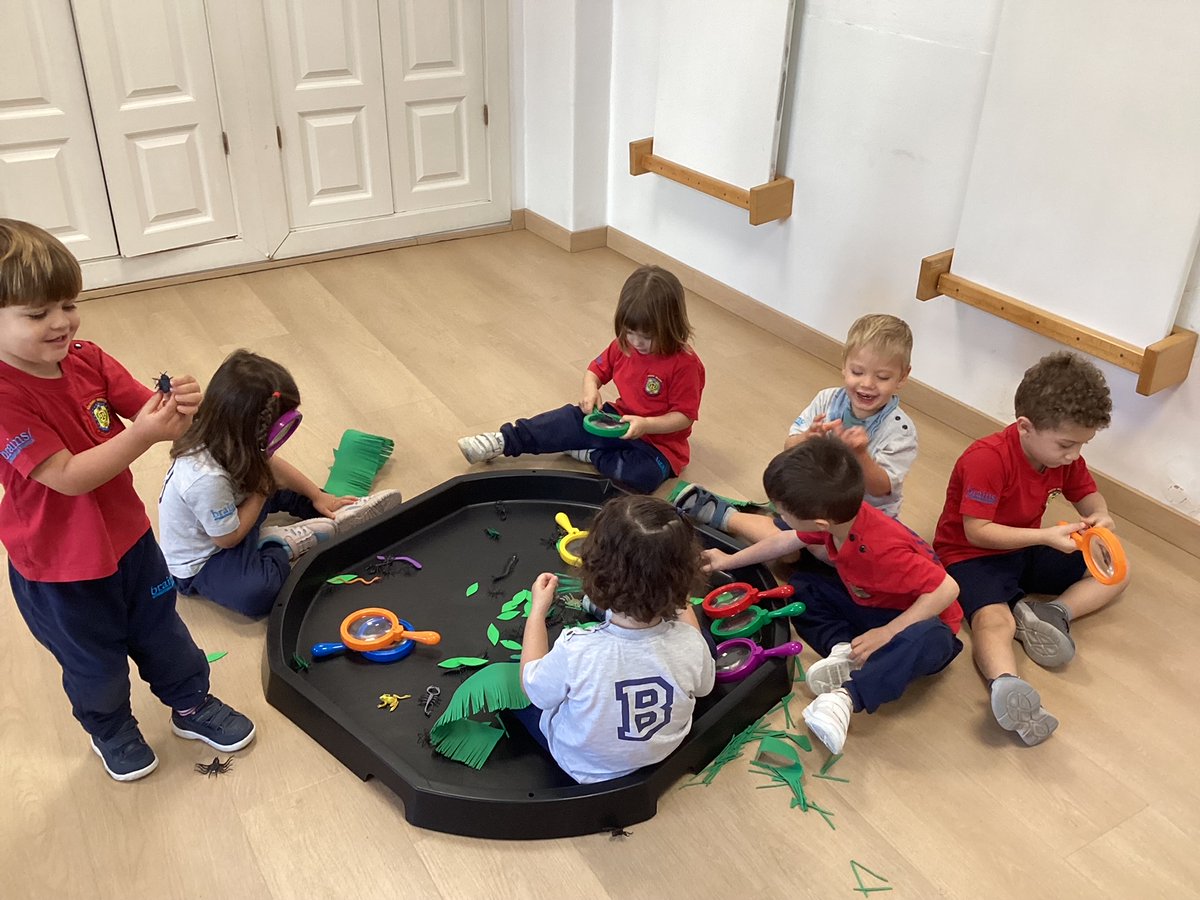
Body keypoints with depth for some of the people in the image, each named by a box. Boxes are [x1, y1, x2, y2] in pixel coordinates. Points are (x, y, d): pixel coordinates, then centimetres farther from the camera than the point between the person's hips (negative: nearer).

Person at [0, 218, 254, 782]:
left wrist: (176, 408, -33)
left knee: (162, 633, 24)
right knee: (95, 663, 21)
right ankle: (112, 732, 48)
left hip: (128, 535, 5)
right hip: (60, 570, -5)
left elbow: (146, 412, -9)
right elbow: (68, 476, -32)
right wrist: (142, 436, -44)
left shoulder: (86, 359, -10)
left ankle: (192, 705, 48)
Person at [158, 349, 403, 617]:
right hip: (199, 565, -9)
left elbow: (270, 463, 5)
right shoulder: (207, 479, -40)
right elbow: (229, 538, -25)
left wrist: (317, 496, 10)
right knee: (260, 590, -31)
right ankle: (280, 544, -5)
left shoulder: (218, 436, -16)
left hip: (223, 517, 9)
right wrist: (261, 489, -18)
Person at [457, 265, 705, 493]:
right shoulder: (624, 345, -3)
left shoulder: (685, 364, -22)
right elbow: (596, 369, 10)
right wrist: (590, 389, -14)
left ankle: (590, 453, -15)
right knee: (571, 418, -14)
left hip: (659, 439, -5)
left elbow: (684, 416, -18)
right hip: (620, 421, 5)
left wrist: (646, 425, -33)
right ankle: (504, 440, -11)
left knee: (643, 475, -36)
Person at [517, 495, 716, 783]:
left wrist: (538, 610, -6)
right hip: (663, 755, 3)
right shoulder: (690, 644, -33)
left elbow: (532, 685, -16)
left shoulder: (575, 653, -41)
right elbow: (703, 685, -6)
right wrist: (685, 608, 1)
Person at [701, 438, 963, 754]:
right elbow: (788, 540, 7)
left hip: (915, 619, -8)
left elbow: (947, 589, -34)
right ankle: (844, 651, -17)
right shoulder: (838, 515, -13)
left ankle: (847, 696, -40)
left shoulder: (883, 550, -38)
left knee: (929, 640, -42)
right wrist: (730, 560, 14)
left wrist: (887, 632, -33)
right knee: (801, 586, 0)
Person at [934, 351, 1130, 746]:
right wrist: (1046, 536, -33)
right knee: (994, 619, -37)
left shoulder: (1063, 455, -5)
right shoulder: (987, 459, -28)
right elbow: (976, 532, -28)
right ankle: (1005, 685, -64)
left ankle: (1052, 613, -18)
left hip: (1027, 550, 8)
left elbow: (1087, 493, 11)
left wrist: (1099, 515, -13)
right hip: (972, 554, -8)